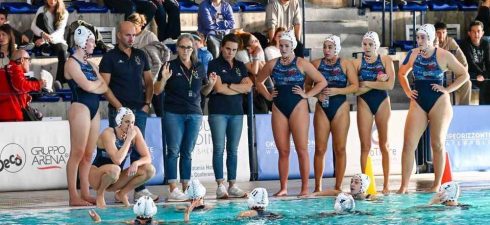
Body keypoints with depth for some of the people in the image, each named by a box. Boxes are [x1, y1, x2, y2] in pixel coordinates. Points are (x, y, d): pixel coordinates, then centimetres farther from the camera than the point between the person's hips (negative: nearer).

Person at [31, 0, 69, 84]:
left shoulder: (64, 13, 2)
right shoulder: (42, 10, 4)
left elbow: (60, 31, -11)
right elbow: (33, 26, -6)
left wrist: (47, 39, -28)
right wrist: (43, 35, -28)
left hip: (57, 40, -1)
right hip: (43, 42, 1)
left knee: (62, 51, -37)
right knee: (41, 15, -19)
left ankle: (60, 82, -42)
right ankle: (46, 47, -24)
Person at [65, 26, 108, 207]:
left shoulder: (90, 65, 20)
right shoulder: (72, 63, -4)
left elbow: (104, 88, 11)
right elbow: (87, 86, -15)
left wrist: (93, 85, -8)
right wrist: (98, 82, 5)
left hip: (94, 109, 8)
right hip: (80, 107, -8)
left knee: (88, 154, 6)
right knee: (78, 153, -9)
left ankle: (85, 194, 9)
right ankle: (73, 196, -10)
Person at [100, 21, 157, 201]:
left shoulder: (140, 56, 13)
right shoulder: (110, 57, -1)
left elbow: (149, 81, 17)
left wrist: (147, 103, 4)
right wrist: (118, 106, -13)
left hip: (139, 110, 4)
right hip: (119, 110, -4)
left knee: (138, 150, 4)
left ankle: (140, 189, 4)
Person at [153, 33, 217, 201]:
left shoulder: (199, 68, 12)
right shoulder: (171, 66, 0)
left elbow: (204, 92, 20)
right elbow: (157, 91, 0)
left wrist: (211, 84, 0)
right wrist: (163, 79, -18)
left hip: (194, 114, 4)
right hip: (173, 113, -4)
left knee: (187, 153, 7)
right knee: (173, 151, -8)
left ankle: (186, 188, 9)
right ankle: (173, 189, -10)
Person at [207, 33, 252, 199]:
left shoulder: (240, 66, 15)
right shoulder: (215, 64, 0)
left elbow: (248, 87, 1)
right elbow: (219, 88, -12)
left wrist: (228, 85, -8)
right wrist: (239, 88, -3)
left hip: (236, 112, 5)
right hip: (218, 112, -5)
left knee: (233, 150, 5)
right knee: (219, 148, -7)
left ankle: (232, 186, 7)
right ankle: (220, 186, -9)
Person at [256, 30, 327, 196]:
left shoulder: (301, 64, 0)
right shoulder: (272, 64, 10)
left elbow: (322, 82, 0)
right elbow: (259, 81, 23)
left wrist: (307, 95, -6)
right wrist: (267, 95, 10)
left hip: (298, 108, -4)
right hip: (279, 108, 4)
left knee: (302, 149, -5)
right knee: (283, 151, 5)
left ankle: (305, 188, -3)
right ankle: (283, 188, 9)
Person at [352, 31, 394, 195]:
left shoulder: (386, 60, 3)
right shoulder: (357, 63, 2)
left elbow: (390, 84, -10)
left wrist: (366, 83, -10)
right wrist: (377, 82, -12)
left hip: (382, 102, 0)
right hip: (364, 103, 0)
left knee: (384, 144, 3)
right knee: (365, 145, -3)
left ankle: (386, 184, 4)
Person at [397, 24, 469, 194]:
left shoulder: (444, 56, -5)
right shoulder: (413, 54, 5)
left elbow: (464, 75, 2)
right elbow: (402, 74, 22)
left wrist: (448, 89, -6)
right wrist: (407, 91, 9)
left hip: (439, 103, -3)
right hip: (418, 103, 3)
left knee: (438, 144, 4)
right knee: (408, 144, -8)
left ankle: (437, 185, 15)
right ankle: (403, 186, -8)